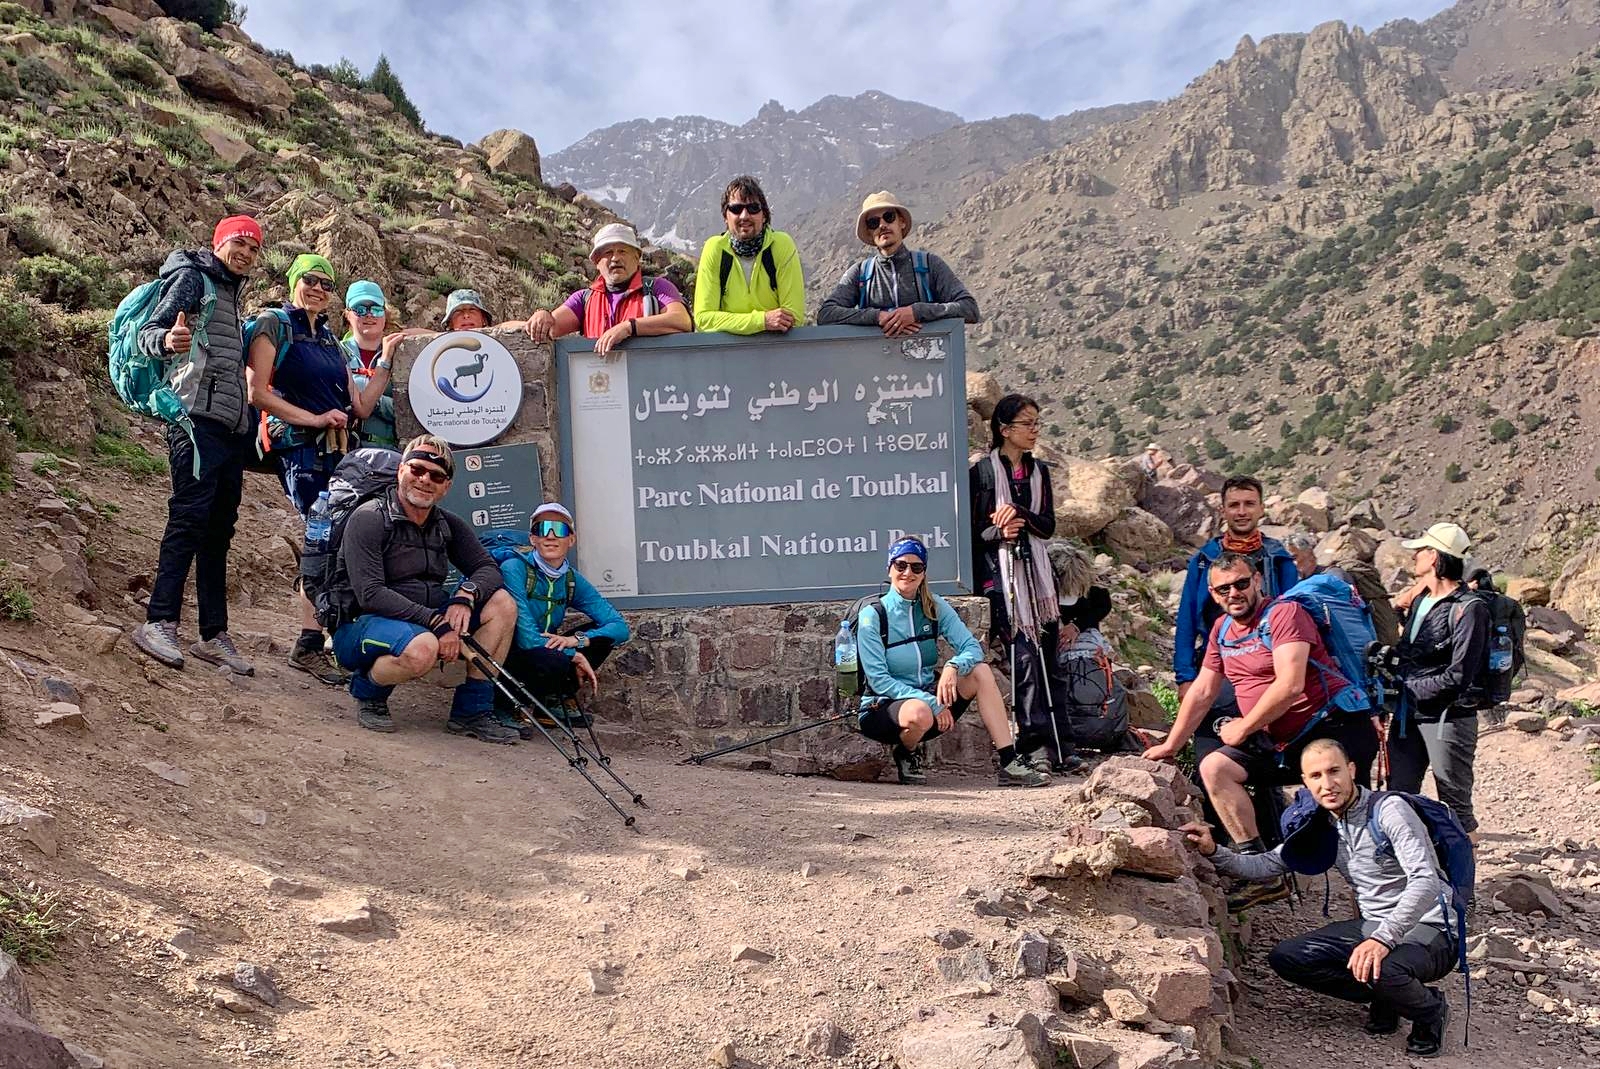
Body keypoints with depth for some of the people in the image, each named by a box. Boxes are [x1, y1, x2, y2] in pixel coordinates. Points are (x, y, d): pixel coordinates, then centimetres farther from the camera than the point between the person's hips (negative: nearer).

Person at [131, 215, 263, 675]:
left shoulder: (230, 293, 26)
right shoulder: (192, 278, 1)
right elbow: (146, 335, -11)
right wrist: (167, 340, -33)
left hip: (231, 426, 9)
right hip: (198, 418, -9)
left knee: (219, 529, 6)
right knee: (189, 517, -17)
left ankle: (213, 634, 7)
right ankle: (159, 622, -18)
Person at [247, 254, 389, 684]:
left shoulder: (330, 339, 22)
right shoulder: (274, 324, 3)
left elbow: (361, 407, 16)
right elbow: (258, 392, -8)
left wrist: (386, 362, 9)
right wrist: (313, 419, -11)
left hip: (337, 451, 7)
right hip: (299, 449, -6)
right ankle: (309, 645, -10)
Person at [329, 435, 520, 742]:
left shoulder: (449, 526, 9)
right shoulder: (369, 518, -12)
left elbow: (488, 568, 3)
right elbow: (369, 594, -21)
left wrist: (464, 597, -20)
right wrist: (435, 622, -27)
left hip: (427, 622, 7)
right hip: (361, 626, -7)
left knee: (501, 603, -11)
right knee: (422, 648, -39)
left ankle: (471, 711, -7)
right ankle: (366, 689, -4)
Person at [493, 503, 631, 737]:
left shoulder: (572, 581, 1)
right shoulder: (514, 568, -17)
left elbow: (620, 627, -7)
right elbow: (526, 637, -25)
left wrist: (576, 640, -23)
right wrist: (573, 656, -19)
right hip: (504, 655, -7)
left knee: (602, 635, -8)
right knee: (553, 661, -35)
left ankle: (557, 699, 8)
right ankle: (507, 705, -7)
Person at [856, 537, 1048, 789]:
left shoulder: (934, 607, 2)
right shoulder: (872, 615, -12)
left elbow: (973, 648, -6)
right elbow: (878, 680, -16)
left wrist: (953, 667, -29)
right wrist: (930, 702, -24)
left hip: (930, 695, 5)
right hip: (883, 707, -5)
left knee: (981, 672, -16)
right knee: (920, 713, -39)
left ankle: (1010, 765, -19)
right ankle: (905, 755, -3)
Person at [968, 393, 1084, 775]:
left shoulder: (1039, 471, 15)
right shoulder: (982, 472, 0)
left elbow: (1048, 526, 6)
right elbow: (971, 531, 0)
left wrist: (1020, 515, -12)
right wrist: (1000, 532, -17)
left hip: (1036, 570, 6)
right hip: (999, 573, -5)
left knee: (1045, 655, 2)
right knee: (1025, 655, -15)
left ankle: (1050, 745, 5)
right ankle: (1046, 742, -17)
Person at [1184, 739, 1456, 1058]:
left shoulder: (1389, 810, -18)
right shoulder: (1321, 827, 5)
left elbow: (1425, 881, -28)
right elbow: (1267, 866, 9)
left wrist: (1383, 938, -39)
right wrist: (1214, 852, -8)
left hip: (1428, 928, -7)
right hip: (1375, 926, 7)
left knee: (1382, 970, -38)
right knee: (1285, 958, -7)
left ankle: (1431, 1010, -2)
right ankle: (1386, 998, 5)